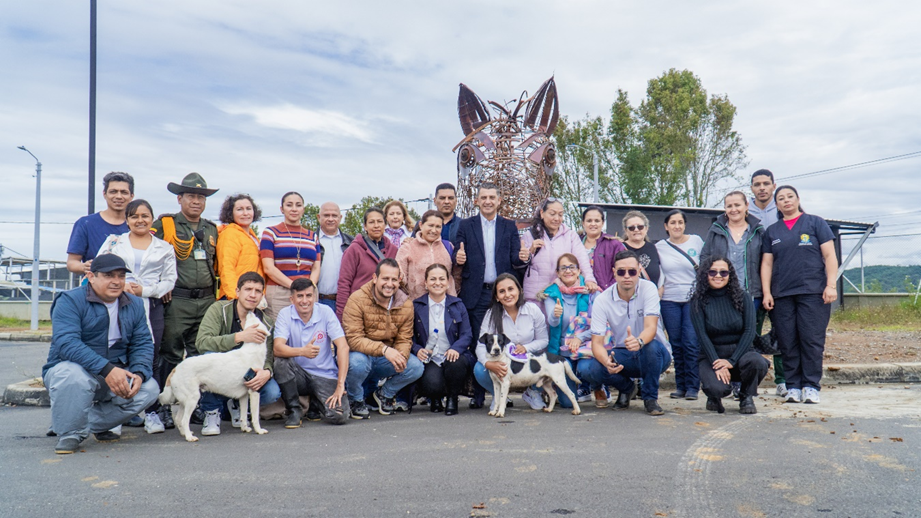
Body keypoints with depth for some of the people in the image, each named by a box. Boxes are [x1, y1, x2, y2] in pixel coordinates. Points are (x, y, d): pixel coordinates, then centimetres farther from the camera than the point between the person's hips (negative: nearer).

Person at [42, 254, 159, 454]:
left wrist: (139, 373, -21)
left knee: (149, 389, -18)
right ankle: (70, 434, -11)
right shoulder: (70, 301, -12)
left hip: (116, 374, 5)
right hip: (70, 368, -5)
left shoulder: (135, 305, 5)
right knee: (74, 376, -38)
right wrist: (107, 369, -37)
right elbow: (66, 343, -27)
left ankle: (95, 424, 4)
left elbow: (143, 344, 1)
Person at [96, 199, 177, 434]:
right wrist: (120, 285, -8)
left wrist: (145, 290, -7)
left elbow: (169, 281, 6)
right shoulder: (114, 241, 15)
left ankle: (152, 411, 7)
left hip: (151, 307, 0)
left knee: (150, 357, -1)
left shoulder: (164, 248, 13)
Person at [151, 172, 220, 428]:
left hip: (206, 301, 5)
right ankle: (165, 407, 7)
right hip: (176, 301, -5)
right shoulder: (164, 225, 1)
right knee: (171, 354, -1)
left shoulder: (212, 229, 16)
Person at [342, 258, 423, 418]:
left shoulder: (406, 304, -4)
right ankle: (356, 399, -3)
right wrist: (384, 349, -39)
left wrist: (401, 356, -28)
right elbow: (353, 339, -26)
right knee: (358, 361, -37)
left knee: (416, 367, -18)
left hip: (385, 361, 4)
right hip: (361, 354, -4)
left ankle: (384, 394, 12)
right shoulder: (357, 299, -18)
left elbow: (404, 339, -3)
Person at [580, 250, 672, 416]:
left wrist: (639, 342, -51)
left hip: (656, 354, -2)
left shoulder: (648, 289, -14)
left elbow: (651, 328, -27)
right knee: (586, 369, -24)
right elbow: (597, 342, -16)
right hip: (623, 356, 2)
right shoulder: (602, 300, -11)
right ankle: (626, 387, 9)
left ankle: (650, 397, -10)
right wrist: (607, 362, -39)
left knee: (651, 346, -37)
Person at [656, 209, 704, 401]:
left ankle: (692, 387, 0)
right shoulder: (659, 247, 6)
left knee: (691, 343, -9)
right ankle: (680, 386, 15)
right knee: (676, 345, 5)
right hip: (669, 301, 2)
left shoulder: (696, 241, 4)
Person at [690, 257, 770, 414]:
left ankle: (747, 398, 0)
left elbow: (749, 331, -7)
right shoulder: (698, 301, -2)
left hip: (739, 352, 1)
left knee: (758, 362, -33)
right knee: (717, 388, -31)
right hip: (712, 355, -1)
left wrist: (731, 361, -18)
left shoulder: (742, 297, 0)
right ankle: (714, 396, 11)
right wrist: (717, 364, -21)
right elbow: (702, 335, -9)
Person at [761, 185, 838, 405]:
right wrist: (766, 293, 3)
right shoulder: (772, 231, 16)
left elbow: (829, 256, 4)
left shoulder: (815, 223, 9)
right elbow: (767, 263, 12)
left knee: (812, 340, -6)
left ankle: (811, 386, 0)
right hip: (782, 295, 3)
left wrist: (831, 285, -6)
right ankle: (793, 386, 6)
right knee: (787, 343, 0)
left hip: (813, 292, -2)